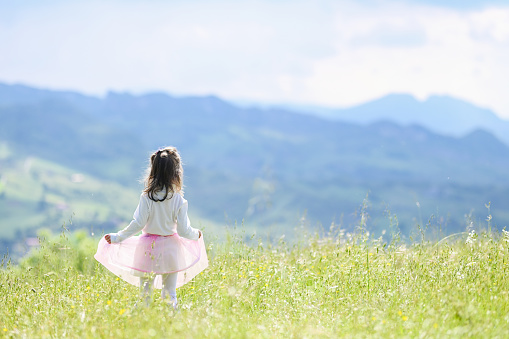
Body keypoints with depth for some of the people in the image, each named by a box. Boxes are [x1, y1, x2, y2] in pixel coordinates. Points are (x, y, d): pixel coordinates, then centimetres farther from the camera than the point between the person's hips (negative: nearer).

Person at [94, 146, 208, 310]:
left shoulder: (147, 197, -10)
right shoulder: (178, 200, -8)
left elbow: (138, 224, -12)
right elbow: (183, 230, -6)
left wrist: (117, 237, -2)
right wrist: (196, 235, 16)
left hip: (149, 251, -1)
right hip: (171, 250, 1)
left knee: (145, 294, 8)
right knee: (170, 294, 11)